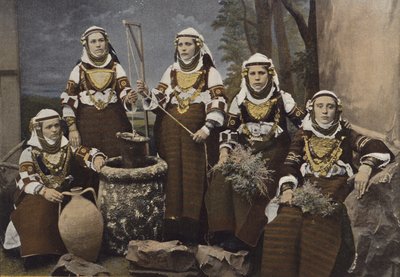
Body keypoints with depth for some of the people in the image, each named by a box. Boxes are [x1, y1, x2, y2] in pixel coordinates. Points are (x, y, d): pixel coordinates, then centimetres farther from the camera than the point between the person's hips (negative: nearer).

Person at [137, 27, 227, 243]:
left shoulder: (209, 72, 6)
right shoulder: (171, 72, 18)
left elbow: (218, 103, -4)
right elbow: (159, 101, 13)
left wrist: (207, 128, -17)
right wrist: (147, 94, -7)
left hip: (197, 131, -3)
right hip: (171, 130, 4)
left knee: (194, 175, -8)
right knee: (173, 175, 0)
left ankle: (191, 228, -6)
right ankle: (171, 227, 3)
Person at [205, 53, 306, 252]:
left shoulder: (282, 99, 2)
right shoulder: (240, 100, 10)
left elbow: (305, 123, 2)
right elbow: (229, 130, 10)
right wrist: (224, 151, -6)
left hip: (273, 150, -3)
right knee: (223, 177, -22)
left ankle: (243, 236, -21)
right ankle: (223, 230, -18)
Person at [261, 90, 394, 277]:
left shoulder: (345, 134, 16)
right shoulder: (303, 135, 20)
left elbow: (377, 148, 2)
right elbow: (290, 165, 9)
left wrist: (366, 167, -20)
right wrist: (287, 188, -11)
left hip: (336, 189, -1)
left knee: (320, 228, -34)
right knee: (285, 224, -30)